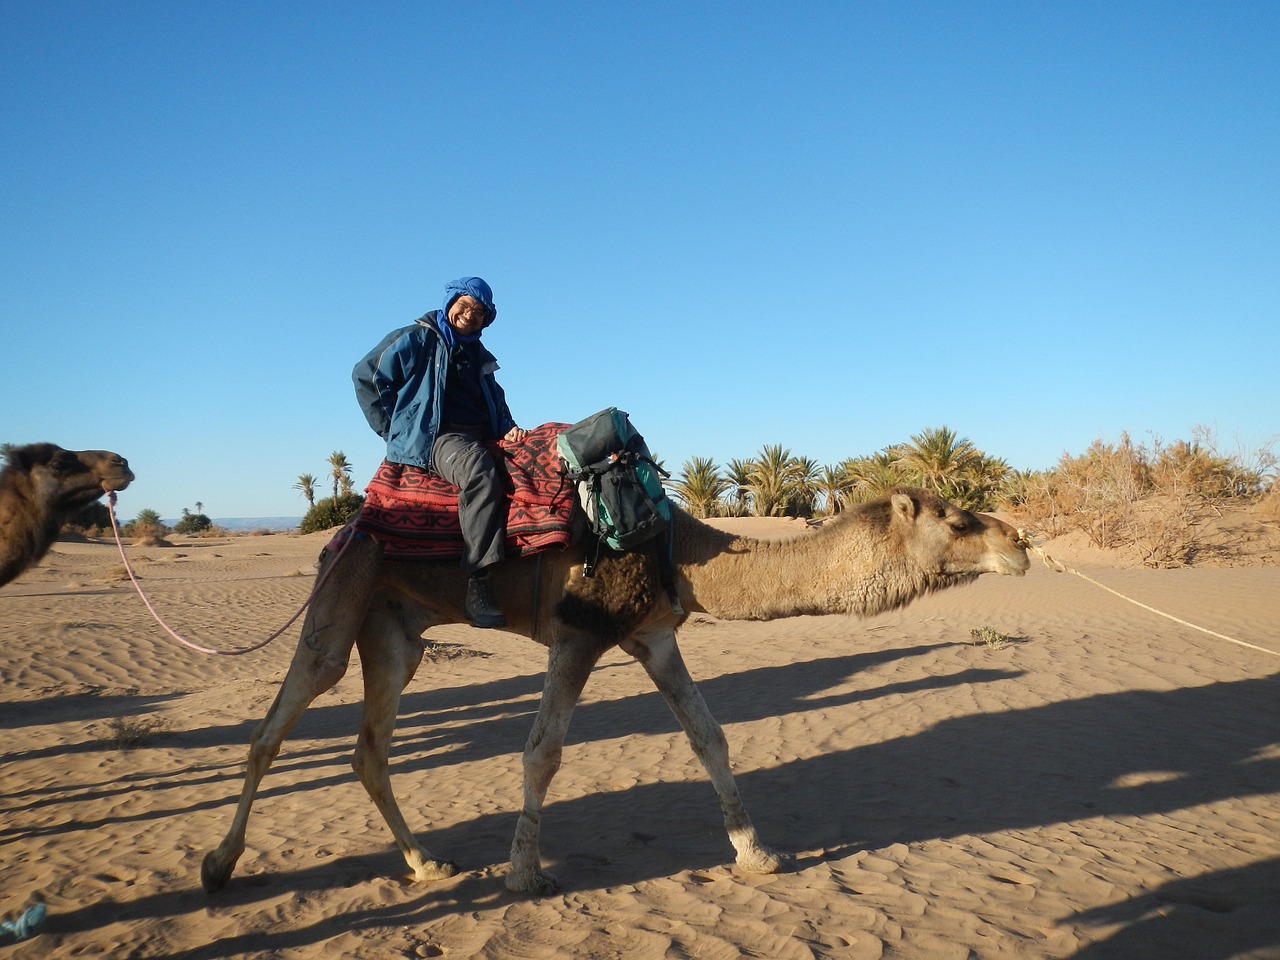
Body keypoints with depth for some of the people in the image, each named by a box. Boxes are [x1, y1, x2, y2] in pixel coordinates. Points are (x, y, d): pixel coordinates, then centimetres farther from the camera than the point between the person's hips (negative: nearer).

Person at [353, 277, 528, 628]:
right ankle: (478, 584, -42)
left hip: (479, 440, 8)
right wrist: (397, 430, 0)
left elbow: (496, 403, 27)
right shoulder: (414, 339, 5)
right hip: (431, 439, -8)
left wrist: (508, 428, 3)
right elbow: (366, 376, 4)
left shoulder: (478, 356, 25)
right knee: (480, 472, -39)